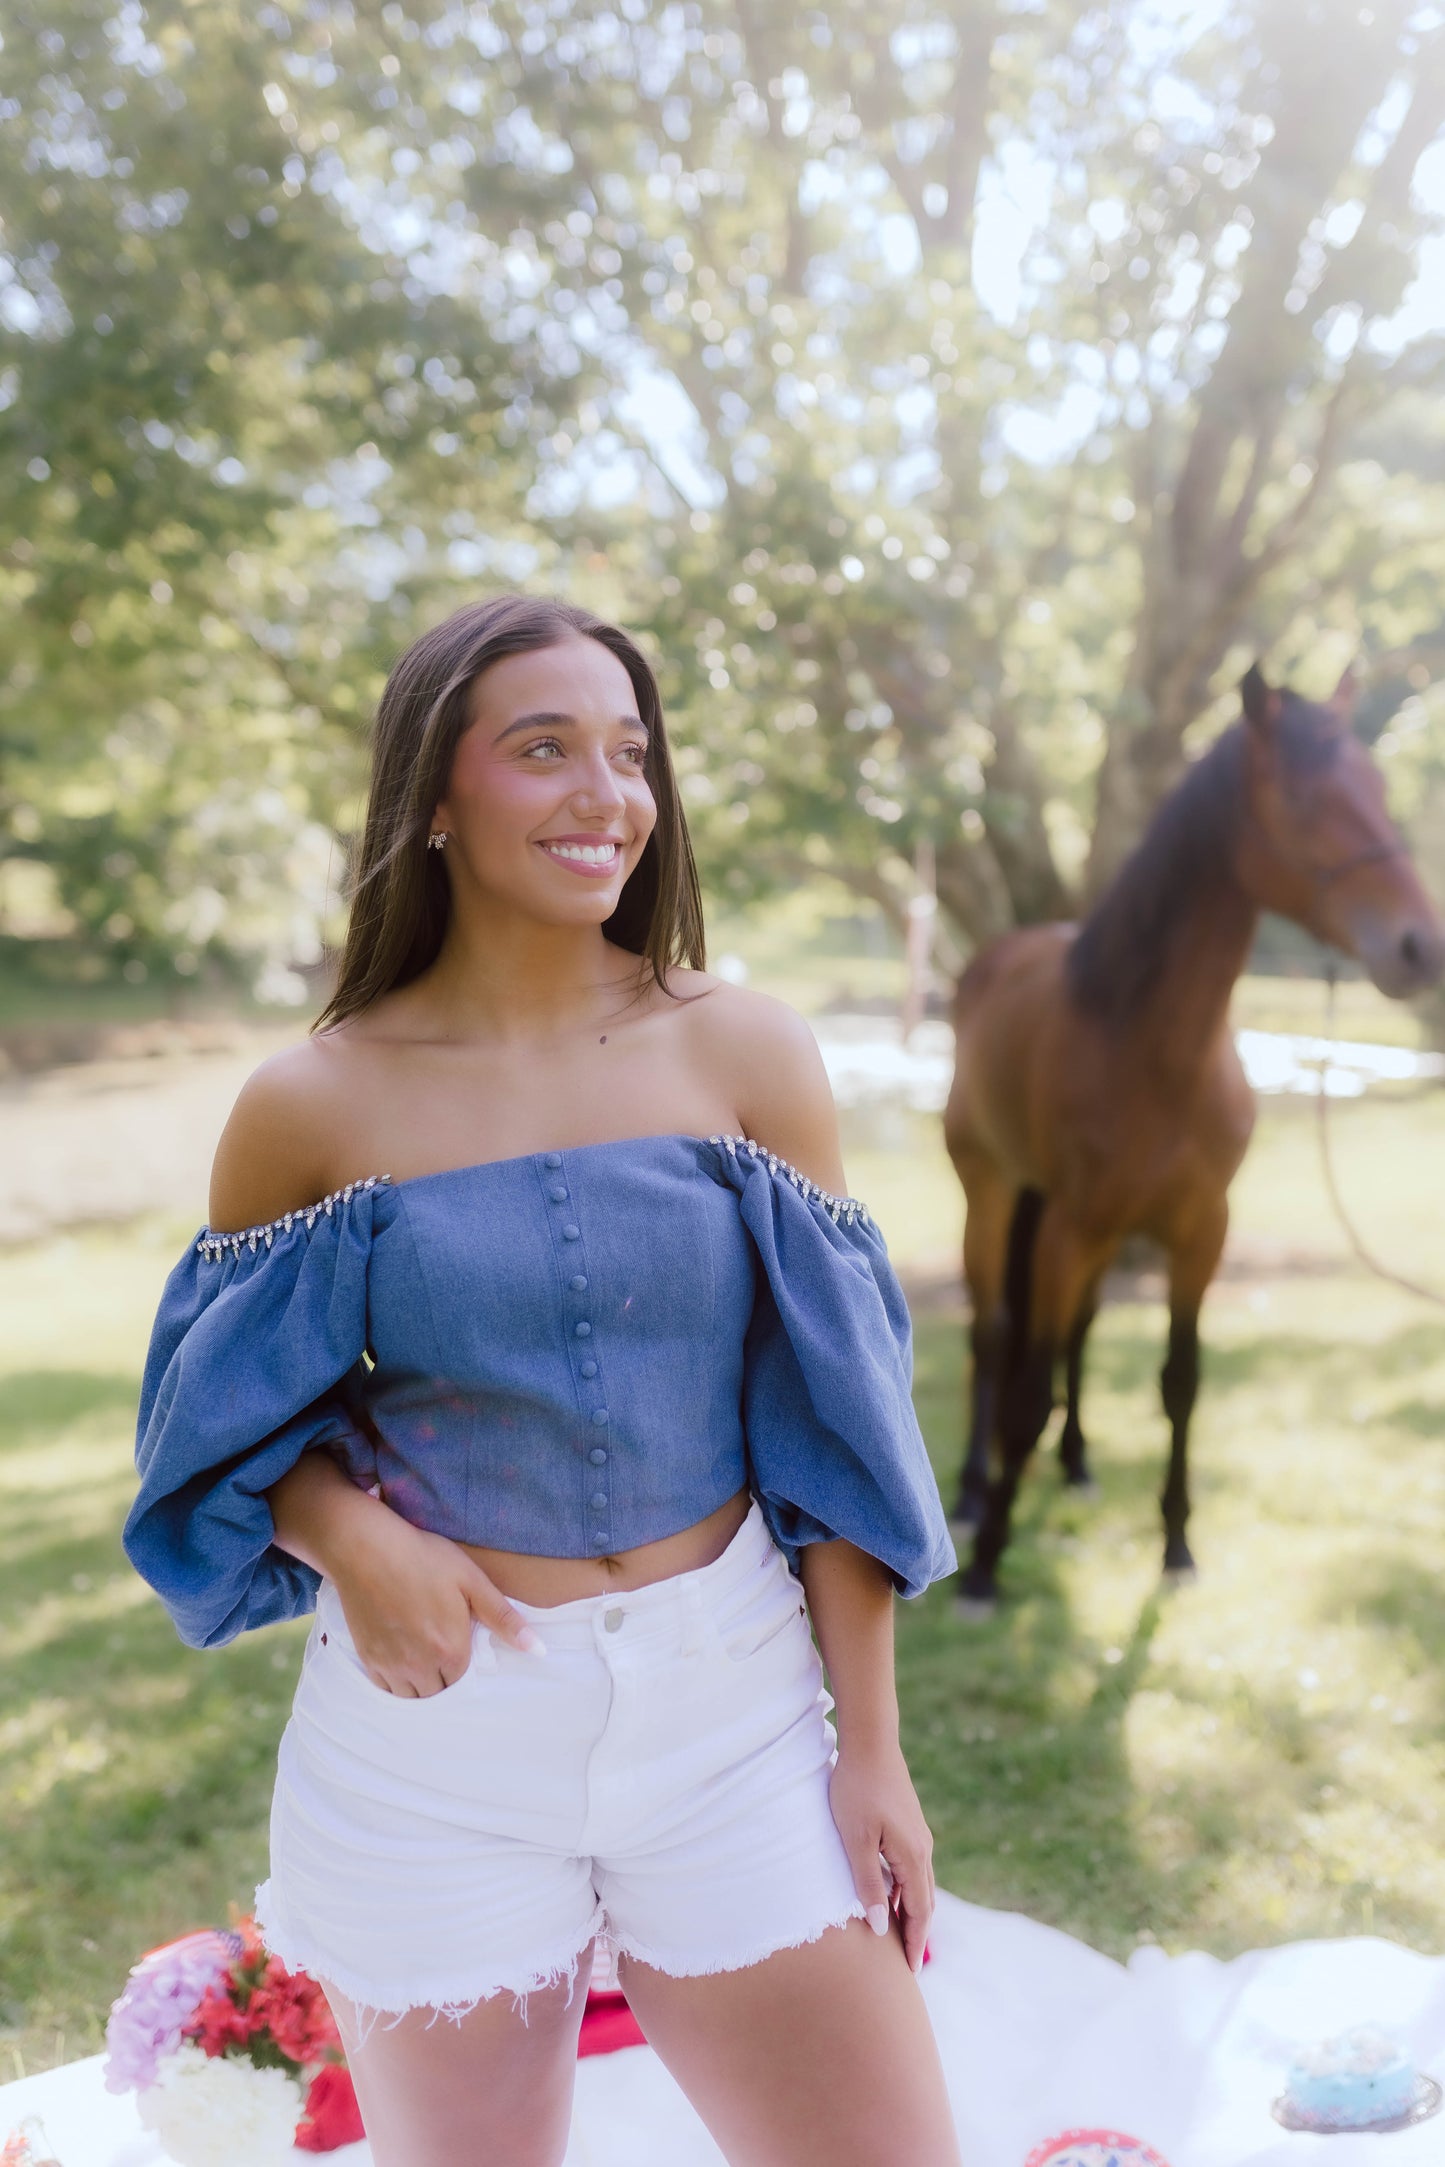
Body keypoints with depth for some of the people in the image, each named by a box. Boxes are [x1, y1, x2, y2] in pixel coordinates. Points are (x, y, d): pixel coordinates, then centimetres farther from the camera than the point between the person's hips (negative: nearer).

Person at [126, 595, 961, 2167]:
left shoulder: (747, 1055, -3)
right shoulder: (310, 1109, -5)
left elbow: (831, 1416, 0)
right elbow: (233, 1414, 5)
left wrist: (871, 1741, 0)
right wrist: (345, 1535, -16)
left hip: (732, 1708, 1)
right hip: (436, 1711, 0)